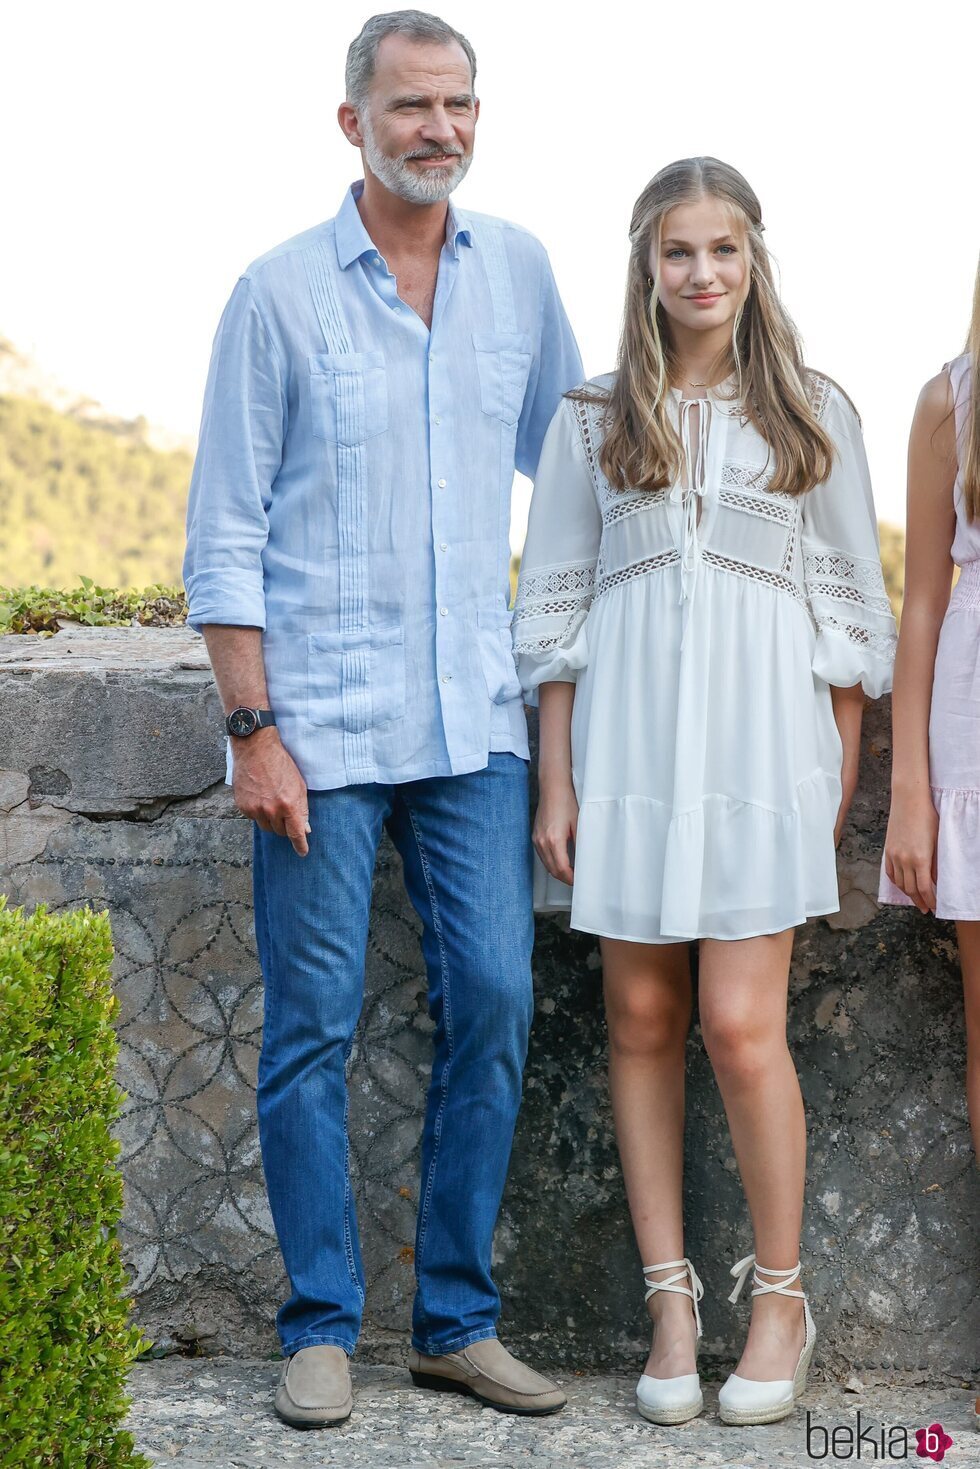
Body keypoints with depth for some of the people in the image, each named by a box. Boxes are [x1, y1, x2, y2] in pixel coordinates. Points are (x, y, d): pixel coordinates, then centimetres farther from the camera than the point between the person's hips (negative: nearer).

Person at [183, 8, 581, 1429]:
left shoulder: (519, 271, 9)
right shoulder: (281, 293, -2)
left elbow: (566, 453, 23)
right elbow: (226, 534, -3)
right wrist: (254, 730, -9)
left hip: (476, 720, 4)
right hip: (322, 722, -3)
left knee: (494, 1002, 2)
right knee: (314, 1026, 1)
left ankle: (457, 1320, 15)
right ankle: (322, 1327, 14)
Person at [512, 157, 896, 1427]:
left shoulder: (813, 414, 7)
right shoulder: (593, 419, 9)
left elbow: (850, 605, 8)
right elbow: (555, 606, 8)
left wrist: (842, 777, 2)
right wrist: (556, 784, 2)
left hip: (760, 738, -2)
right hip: (630, 736, 2)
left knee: (740, 1025, -8)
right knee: (641, 1019, 4)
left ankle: (780, 1298, 10)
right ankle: (671, 1299, 14)